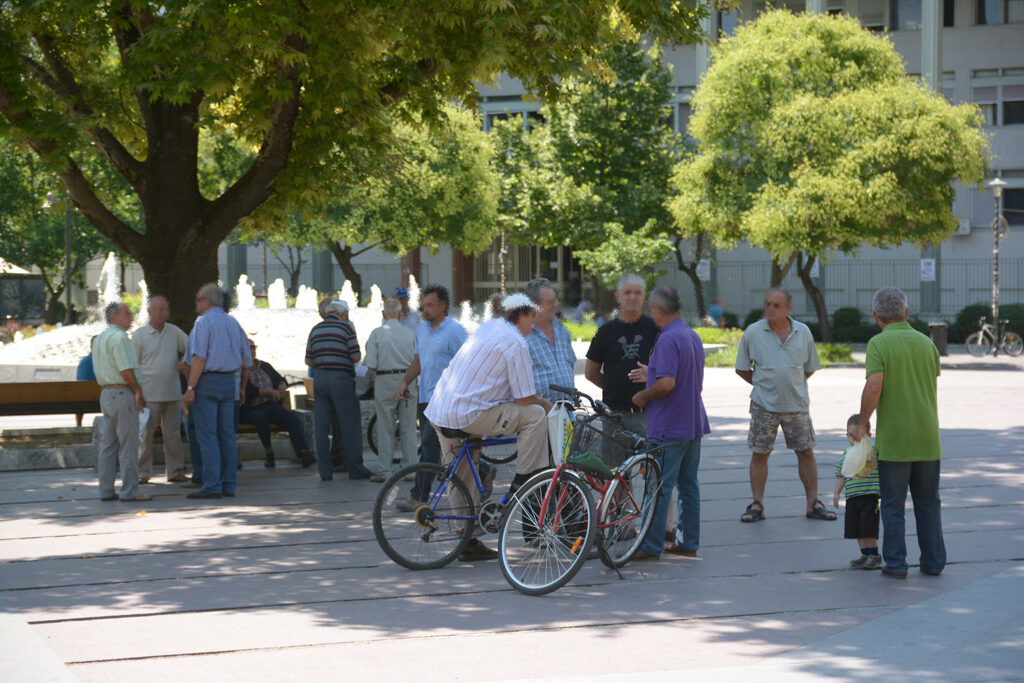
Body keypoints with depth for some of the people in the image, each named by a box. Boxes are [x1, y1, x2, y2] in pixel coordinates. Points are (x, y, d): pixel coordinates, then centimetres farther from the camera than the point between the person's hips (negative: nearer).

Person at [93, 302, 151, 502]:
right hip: (123, 393, -9)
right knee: (128, 444, -6)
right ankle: (130, 491, -5)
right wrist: (138, 390, -5)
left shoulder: (99, 339, 17)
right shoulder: (119, 338, -14)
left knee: (108, 444, 10)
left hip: (106, 393, 9)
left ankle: (106, 490, 10)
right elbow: (126, 371, -20)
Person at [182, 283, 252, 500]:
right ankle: (229, 485, 8)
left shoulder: (204, 322, -9)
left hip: (207, 382, -7)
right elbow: (246, 359, 15)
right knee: (227, 435, 8)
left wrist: (190, 388, -17)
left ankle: (212, 486, -9)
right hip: (228, 383, 7)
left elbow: (199, 358, -17)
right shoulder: (233, 323, 13)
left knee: (207, 435, -6)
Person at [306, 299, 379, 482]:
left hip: (320, 378, 5)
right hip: (341, 378, -5)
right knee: (349, 426, 2)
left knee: (321, 427, 5)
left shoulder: (315, 330, 11)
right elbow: (356, 357, -9)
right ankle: (356, 469, 3)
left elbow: (309, 361, 11)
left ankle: (325, 471, 4)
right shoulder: (346, 327, -4)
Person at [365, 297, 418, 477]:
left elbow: (371, 365, -9)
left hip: (385, 381, -2)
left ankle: (387, 468, 6)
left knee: (386, 428, 5)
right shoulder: (411, 333, 1)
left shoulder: (377, 333, -6)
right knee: (408, 428, 9)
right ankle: (409, 467, 12)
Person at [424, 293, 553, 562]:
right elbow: (524, 399, -9)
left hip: (439, 412, 9)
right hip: (468, 414, -9)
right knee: (536, 414, -3)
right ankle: (524, 477, 3)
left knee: (461, 478, 17)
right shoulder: (516, 344, -9)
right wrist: (543, 403, 11)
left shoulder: (488, 328, 19)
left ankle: (468, 541, 23)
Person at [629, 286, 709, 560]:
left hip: (668, 428, -9)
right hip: (694, 423, 9)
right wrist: (650, 375, 21)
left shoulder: (668, 339, -18)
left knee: (659, 487, -5)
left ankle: (651, 546, -2)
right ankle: (688, 542, 16)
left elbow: (667, 383, -27)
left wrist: (643, 396, -10)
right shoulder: (694, 337, 13)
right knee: (688, 485, 12)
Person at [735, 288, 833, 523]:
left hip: (797, 404, 2)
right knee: (759, 453, 1)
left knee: (805, 451, 5)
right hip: (764, 405, -2)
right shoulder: (753, 332, -3)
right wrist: (762, 384, 3)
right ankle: (756, 505, 9)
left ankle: (813, 504, 13)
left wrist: (794, 385, 8)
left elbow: (810, 368, 14)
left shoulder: (803, 332, 3)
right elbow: (742, 369, 5)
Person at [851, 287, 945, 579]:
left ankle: (895, 563, 6)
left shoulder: (878, 344, -9)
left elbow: (873, 388, -19)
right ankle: (933, 562, 14)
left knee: (893, 505, 4)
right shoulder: (927, 343, 6)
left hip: (893, 438, -4)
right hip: (927, 438, 4)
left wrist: (862, 423, -6)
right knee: (928, 503, 12)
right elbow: (933, 391, 12)